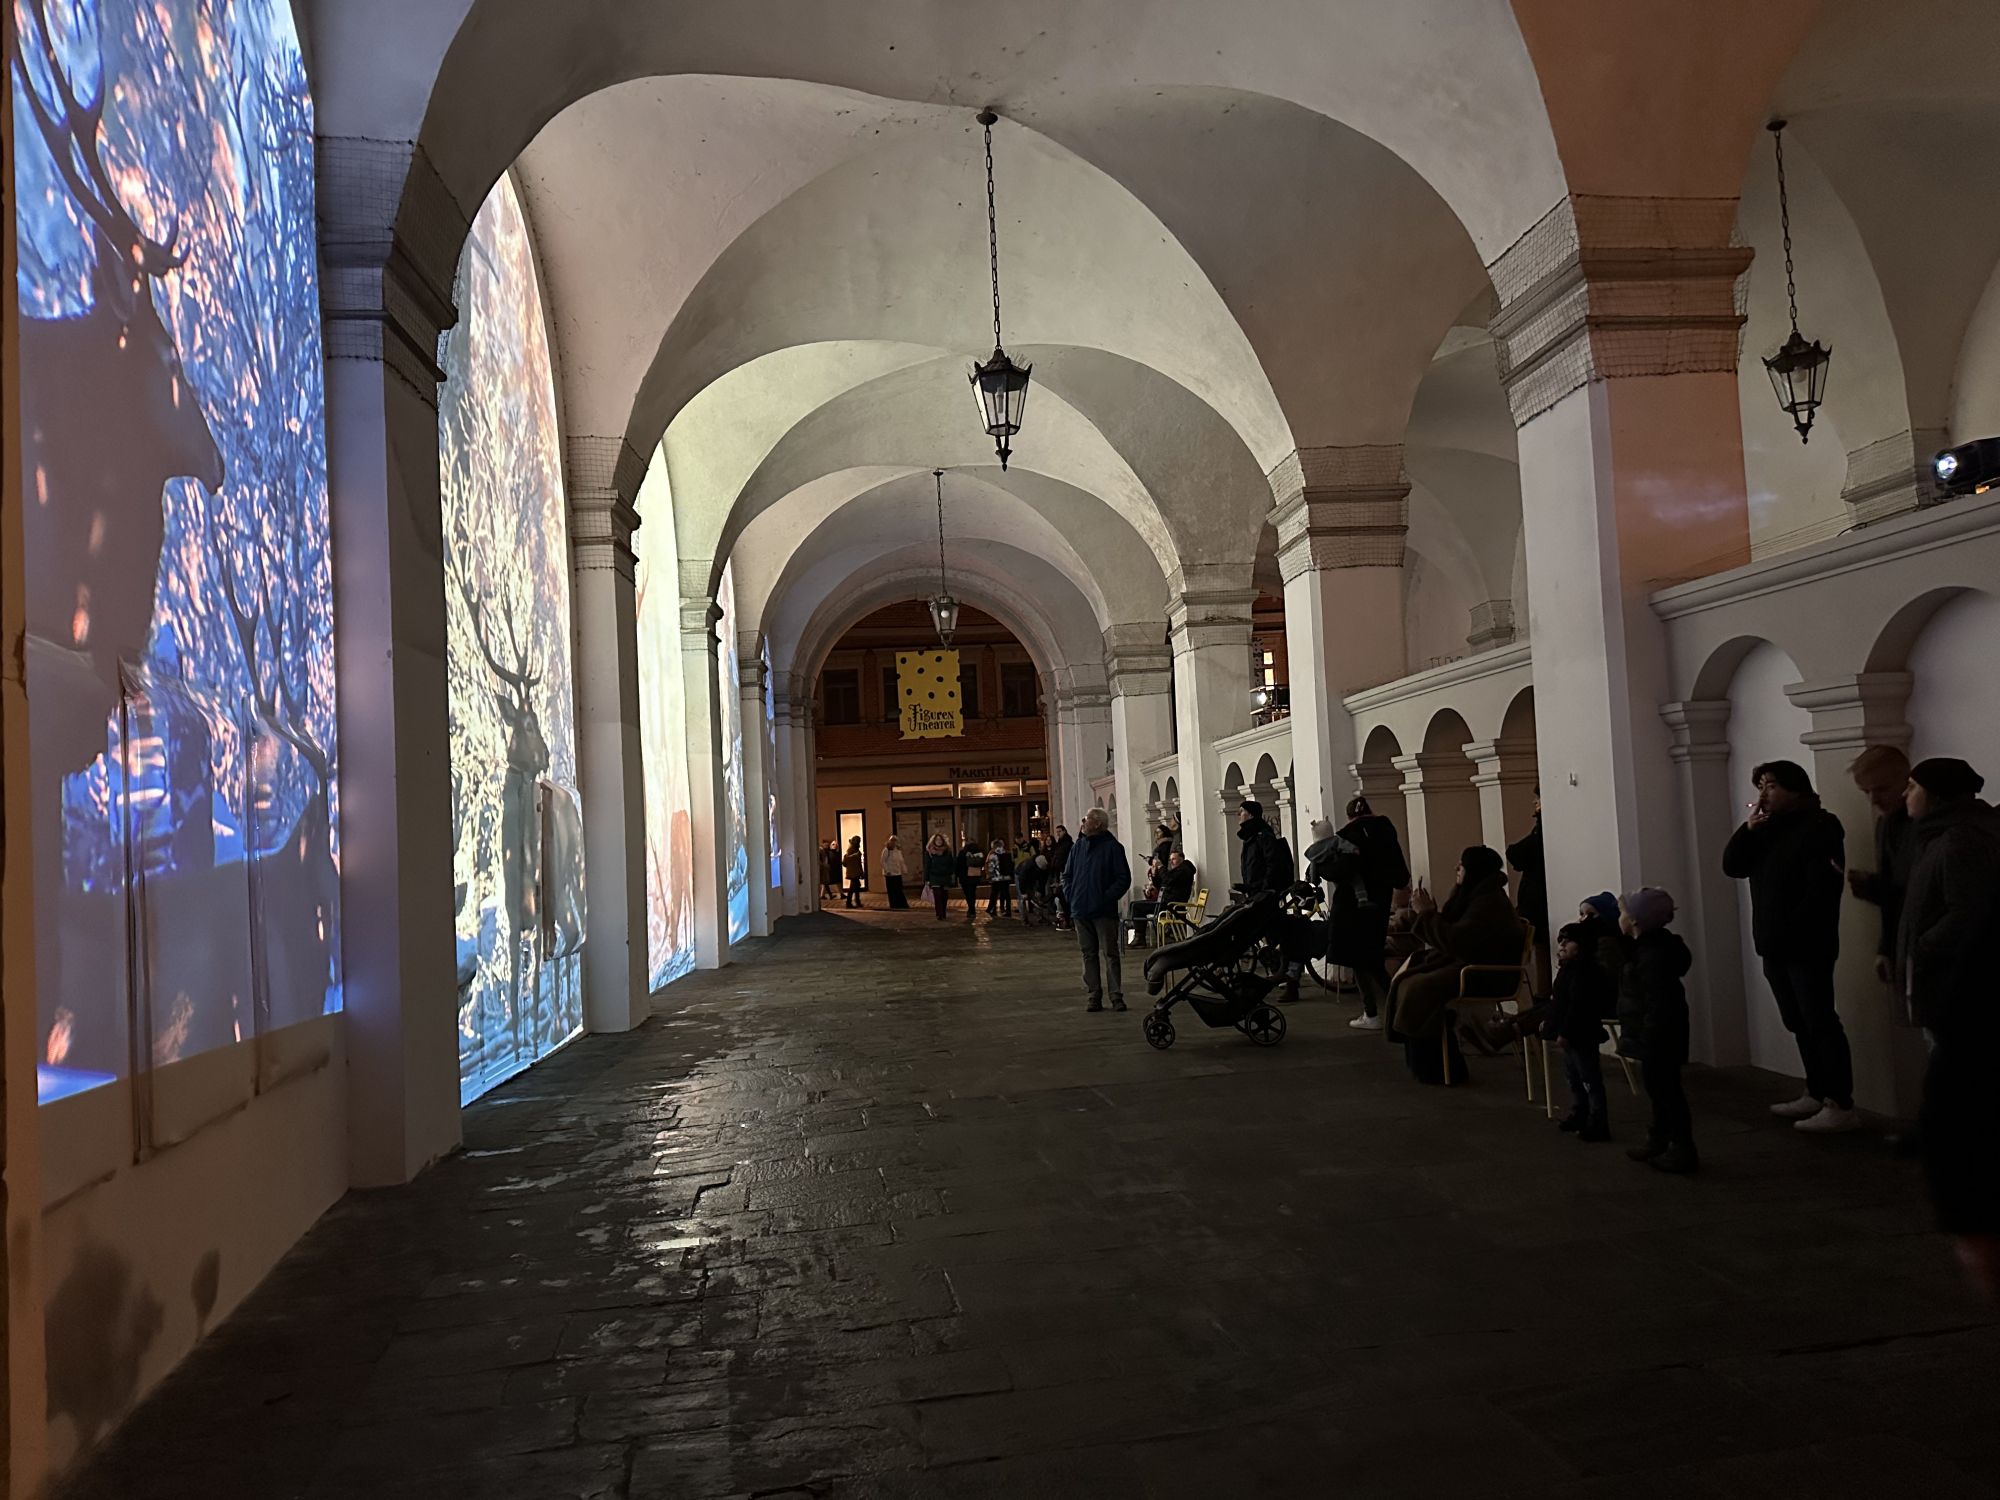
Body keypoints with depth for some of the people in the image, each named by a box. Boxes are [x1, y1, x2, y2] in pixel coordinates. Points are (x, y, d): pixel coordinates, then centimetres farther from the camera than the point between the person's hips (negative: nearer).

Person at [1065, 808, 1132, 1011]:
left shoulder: (1113, 847, -5)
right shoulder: (1077, 847, 11)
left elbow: (1124, 879, -6)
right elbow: (1066, 875, 19)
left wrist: (1108, 897, -13)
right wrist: (1070, 896, 4)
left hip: (1104, 911, -5)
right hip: (1080, 911, 5)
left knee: (1110, 953, -1)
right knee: (1089, 954, 8)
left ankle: (1116, 995, 3)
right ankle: (1094, 995, 13)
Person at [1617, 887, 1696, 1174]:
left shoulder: (1653, 956, -25)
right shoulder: (1645, 948, 7)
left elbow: (1658, 1005, -28)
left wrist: (1649, 1042, -26)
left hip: (1658, 1040, -11)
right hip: (1653, 1039, 11)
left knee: (1666, 1090, -2)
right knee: (1659, 1088, 19)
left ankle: (1682, 1148, 6)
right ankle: (1659, 1141, 30)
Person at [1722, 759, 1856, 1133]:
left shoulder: (1819, 826, -9)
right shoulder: (1765, 830, 17)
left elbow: (1823, 887, -17)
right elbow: (1732, 867, 8)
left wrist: (1792, 930, -19)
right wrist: (1749, 827, -3)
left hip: (1806, 946, -8)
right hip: (1774, 947, 8)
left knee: (1820, 1023, -9)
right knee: (1800, 1024, 13)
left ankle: (1841, 1106, -9)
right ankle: (1816, 1094, 21)